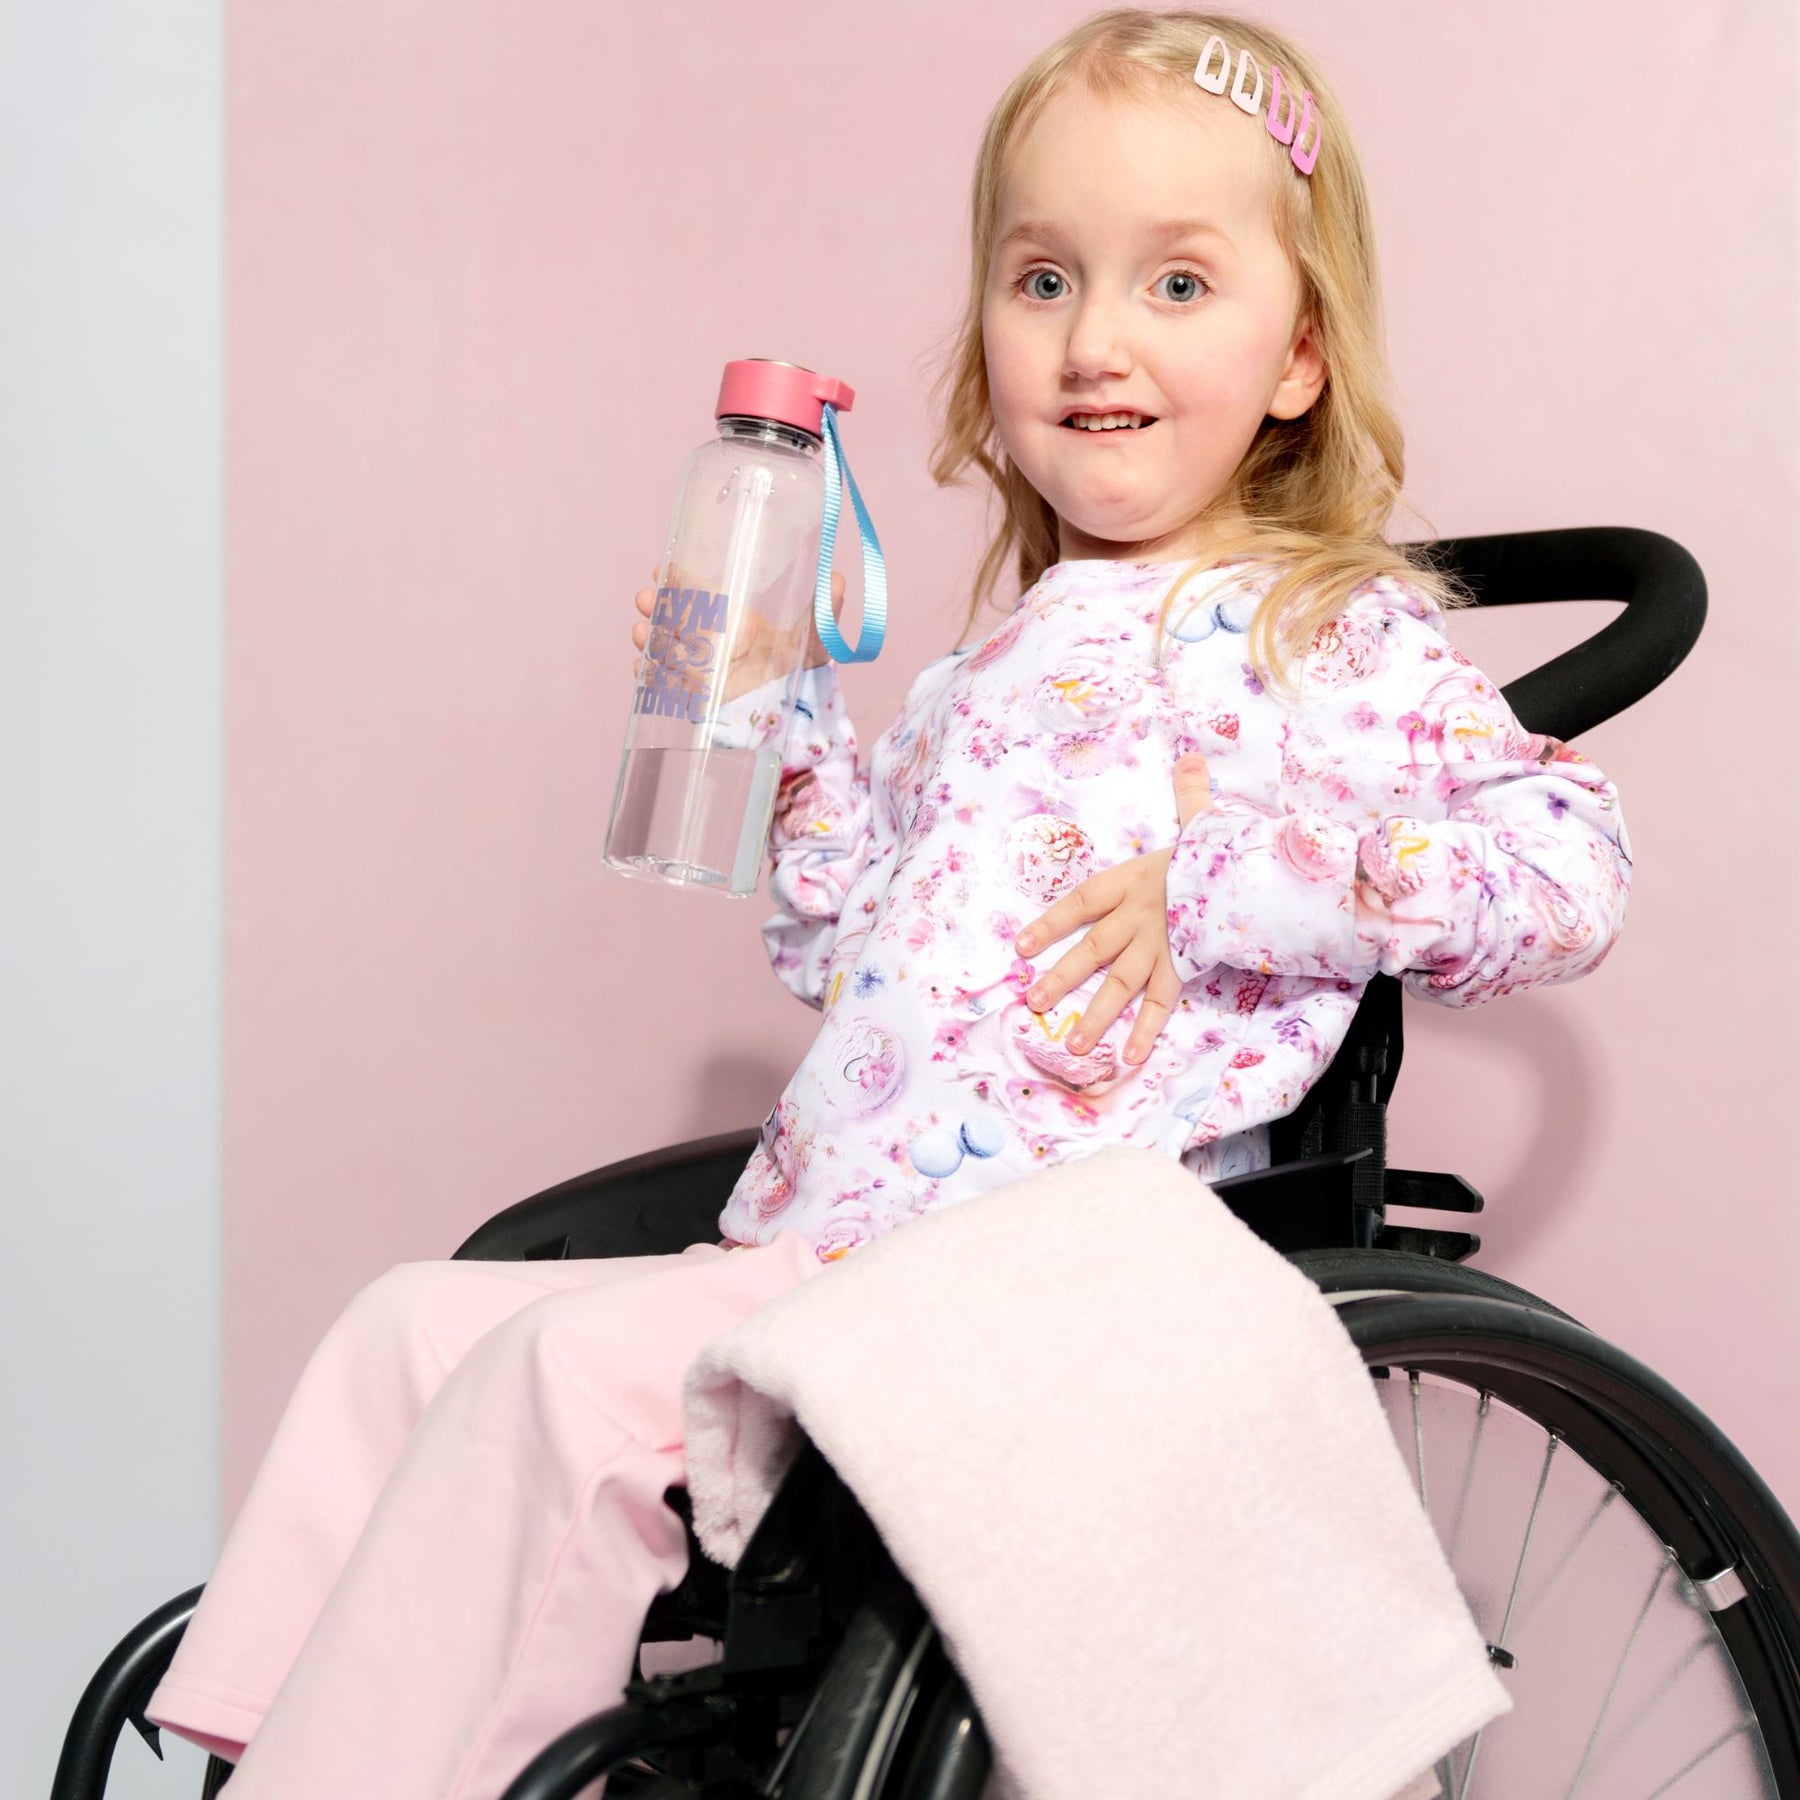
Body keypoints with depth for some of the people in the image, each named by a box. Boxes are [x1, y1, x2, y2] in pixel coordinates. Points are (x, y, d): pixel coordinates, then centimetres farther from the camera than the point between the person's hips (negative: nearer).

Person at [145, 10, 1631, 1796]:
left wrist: (1220, 873, -19)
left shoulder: (1332, 629, 0)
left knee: (578, 1368, -25)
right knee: (413, 1321, 5)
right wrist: (779, 705, 18)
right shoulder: (1005, 660, 22)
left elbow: (1570, 865, -13)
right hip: (817, 1239, 9)